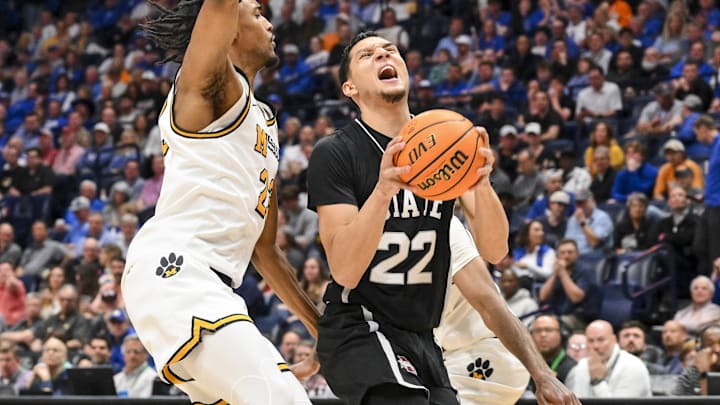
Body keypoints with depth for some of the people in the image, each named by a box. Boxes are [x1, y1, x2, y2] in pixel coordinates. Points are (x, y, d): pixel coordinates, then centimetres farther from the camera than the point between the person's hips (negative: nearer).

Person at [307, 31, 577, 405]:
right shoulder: (334, 154, -8)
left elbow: (494, 251, -3)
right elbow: (345, 271, -17)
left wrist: (482, 183, -22)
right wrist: (383, 190, -32)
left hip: (421, 339, 6)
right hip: (359, 332, -6)